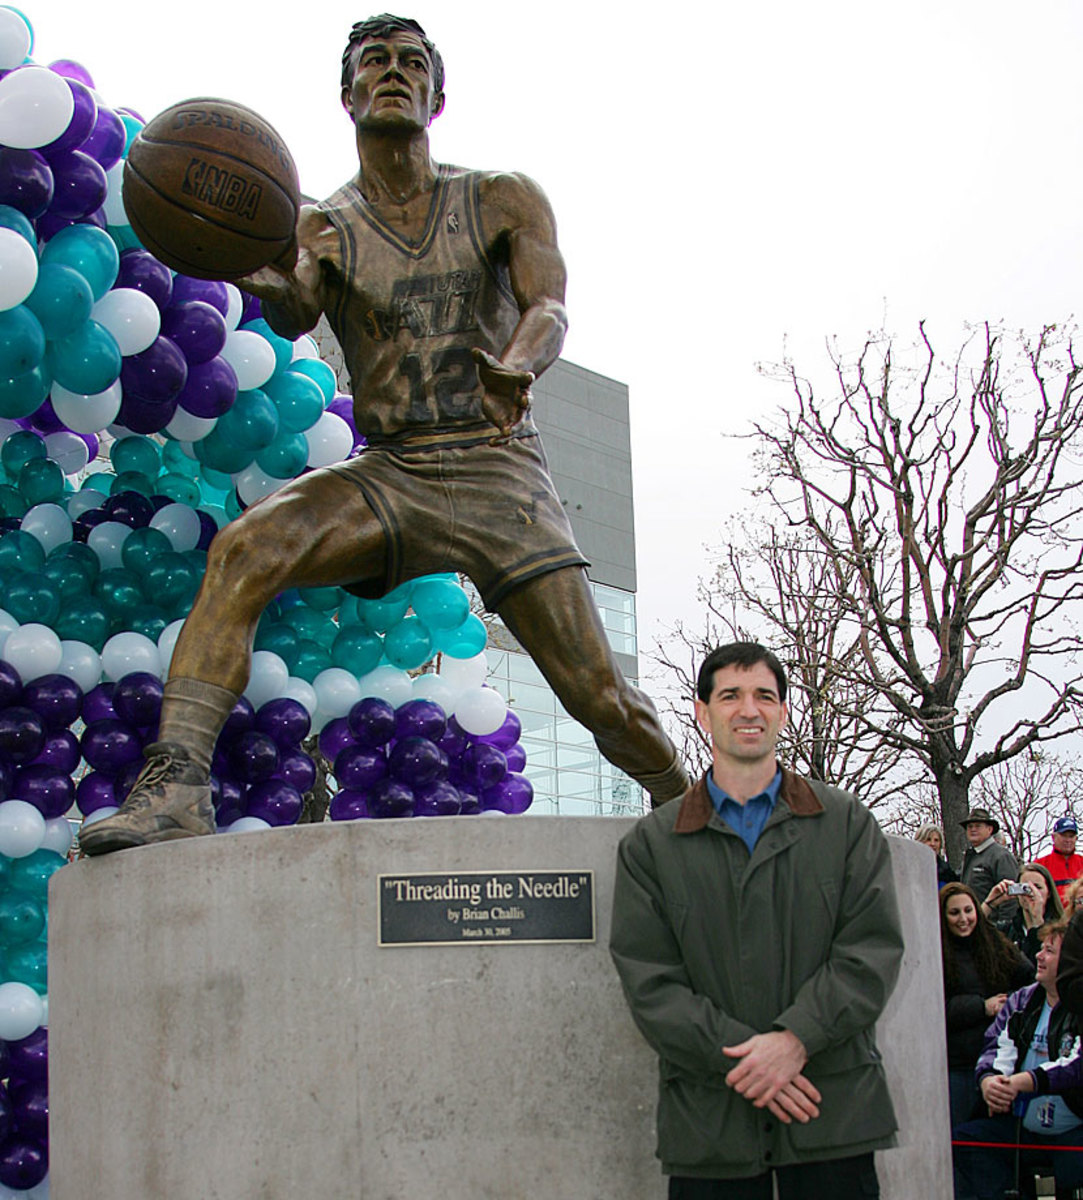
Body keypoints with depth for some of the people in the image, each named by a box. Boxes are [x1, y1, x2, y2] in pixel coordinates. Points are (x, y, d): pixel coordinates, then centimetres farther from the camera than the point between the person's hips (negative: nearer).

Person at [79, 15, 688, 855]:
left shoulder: (503, 201, 6)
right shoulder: (322, 227, 7)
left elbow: (550, 307, -11)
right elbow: (295, 317, -14)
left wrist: (519, 364, -35)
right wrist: (260, 282, -40)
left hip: (500, 468, -1)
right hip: (388, 473, 1)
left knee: (600, 695, -8)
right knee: (246, 547, -28)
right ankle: (177, 785, -30)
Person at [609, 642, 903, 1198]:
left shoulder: (847, 823, 10)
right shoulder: (649, 843, 8)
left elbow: (873, 949, 0)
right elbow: (648, 981, 0)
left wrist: (795, 1040, -13)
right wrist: (740, 1059, -12)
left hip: (835, 1112, 1)